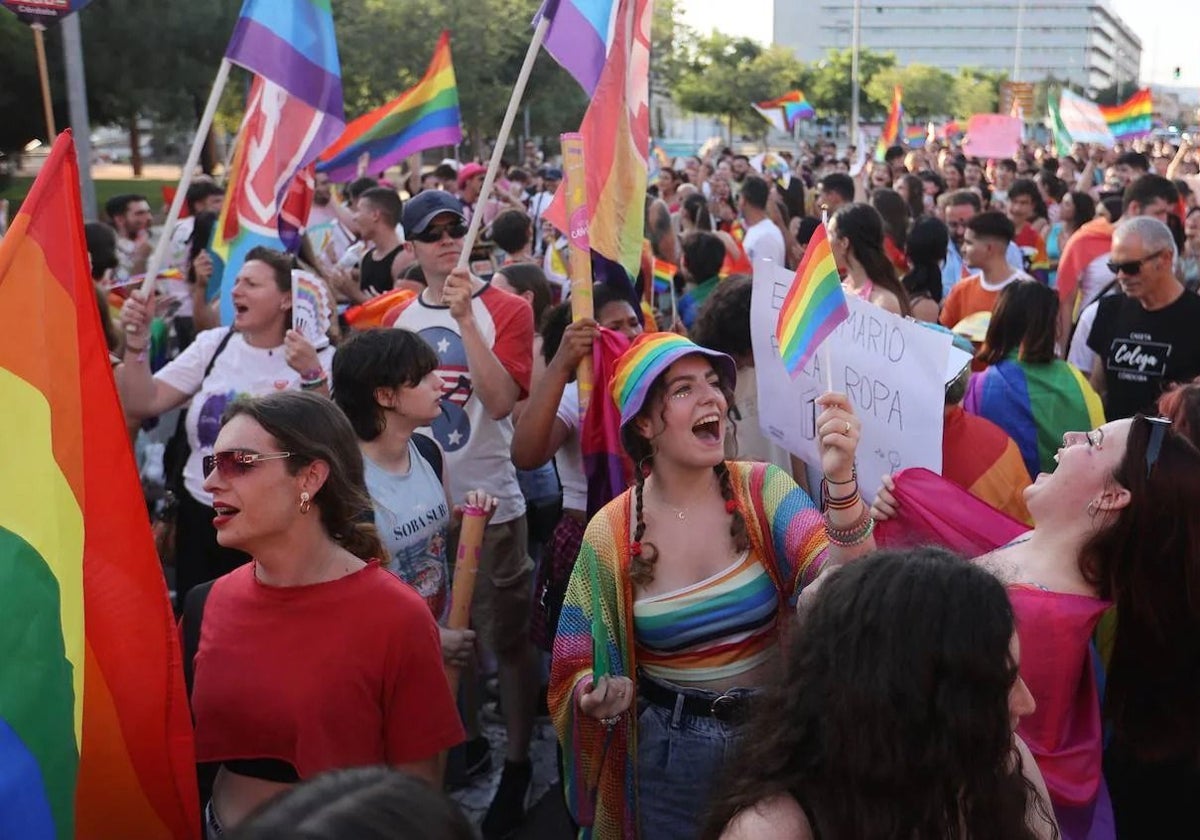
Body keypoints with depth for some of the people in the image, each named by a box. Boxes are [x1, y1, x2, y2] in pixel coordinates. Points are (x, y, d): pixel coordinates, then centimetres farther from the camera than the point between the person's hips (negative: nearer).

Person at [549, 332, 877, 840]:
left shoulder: (764, 491, -10)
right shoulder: (611, 534, -10)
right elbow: (580, 669, -1)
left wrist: (840, 481, -39)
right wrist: (602, 695, -23)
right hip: (671, 749, -1)